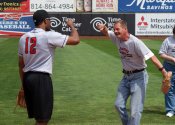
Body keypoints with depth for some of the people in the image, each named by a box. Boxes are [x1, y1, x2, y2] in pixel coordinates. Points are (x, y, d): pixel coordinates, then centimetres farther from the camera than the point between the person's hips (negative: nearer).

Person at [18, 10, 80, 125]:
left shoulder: (23, 38, 11)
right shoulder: (49, 35, -10)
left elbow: (21, 64, 15)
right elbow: (75, 40, -13)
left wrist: (23, 85, 23)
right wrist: (72, 26, 6)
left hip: (27, 78, 8)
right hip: (41, 78, -8)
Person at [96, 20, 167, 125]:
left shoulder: (135, 42, -25)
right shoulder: (117, 38, -2)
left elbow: (151, 56, -33)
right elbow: (106, 32, 12)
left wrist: (163, 70, -46)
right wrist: (103, 27, -14)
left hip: (138, 77, -8)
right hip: (126, 76, 8)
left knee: (135, 110, -10)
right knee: (119, 104, 12)